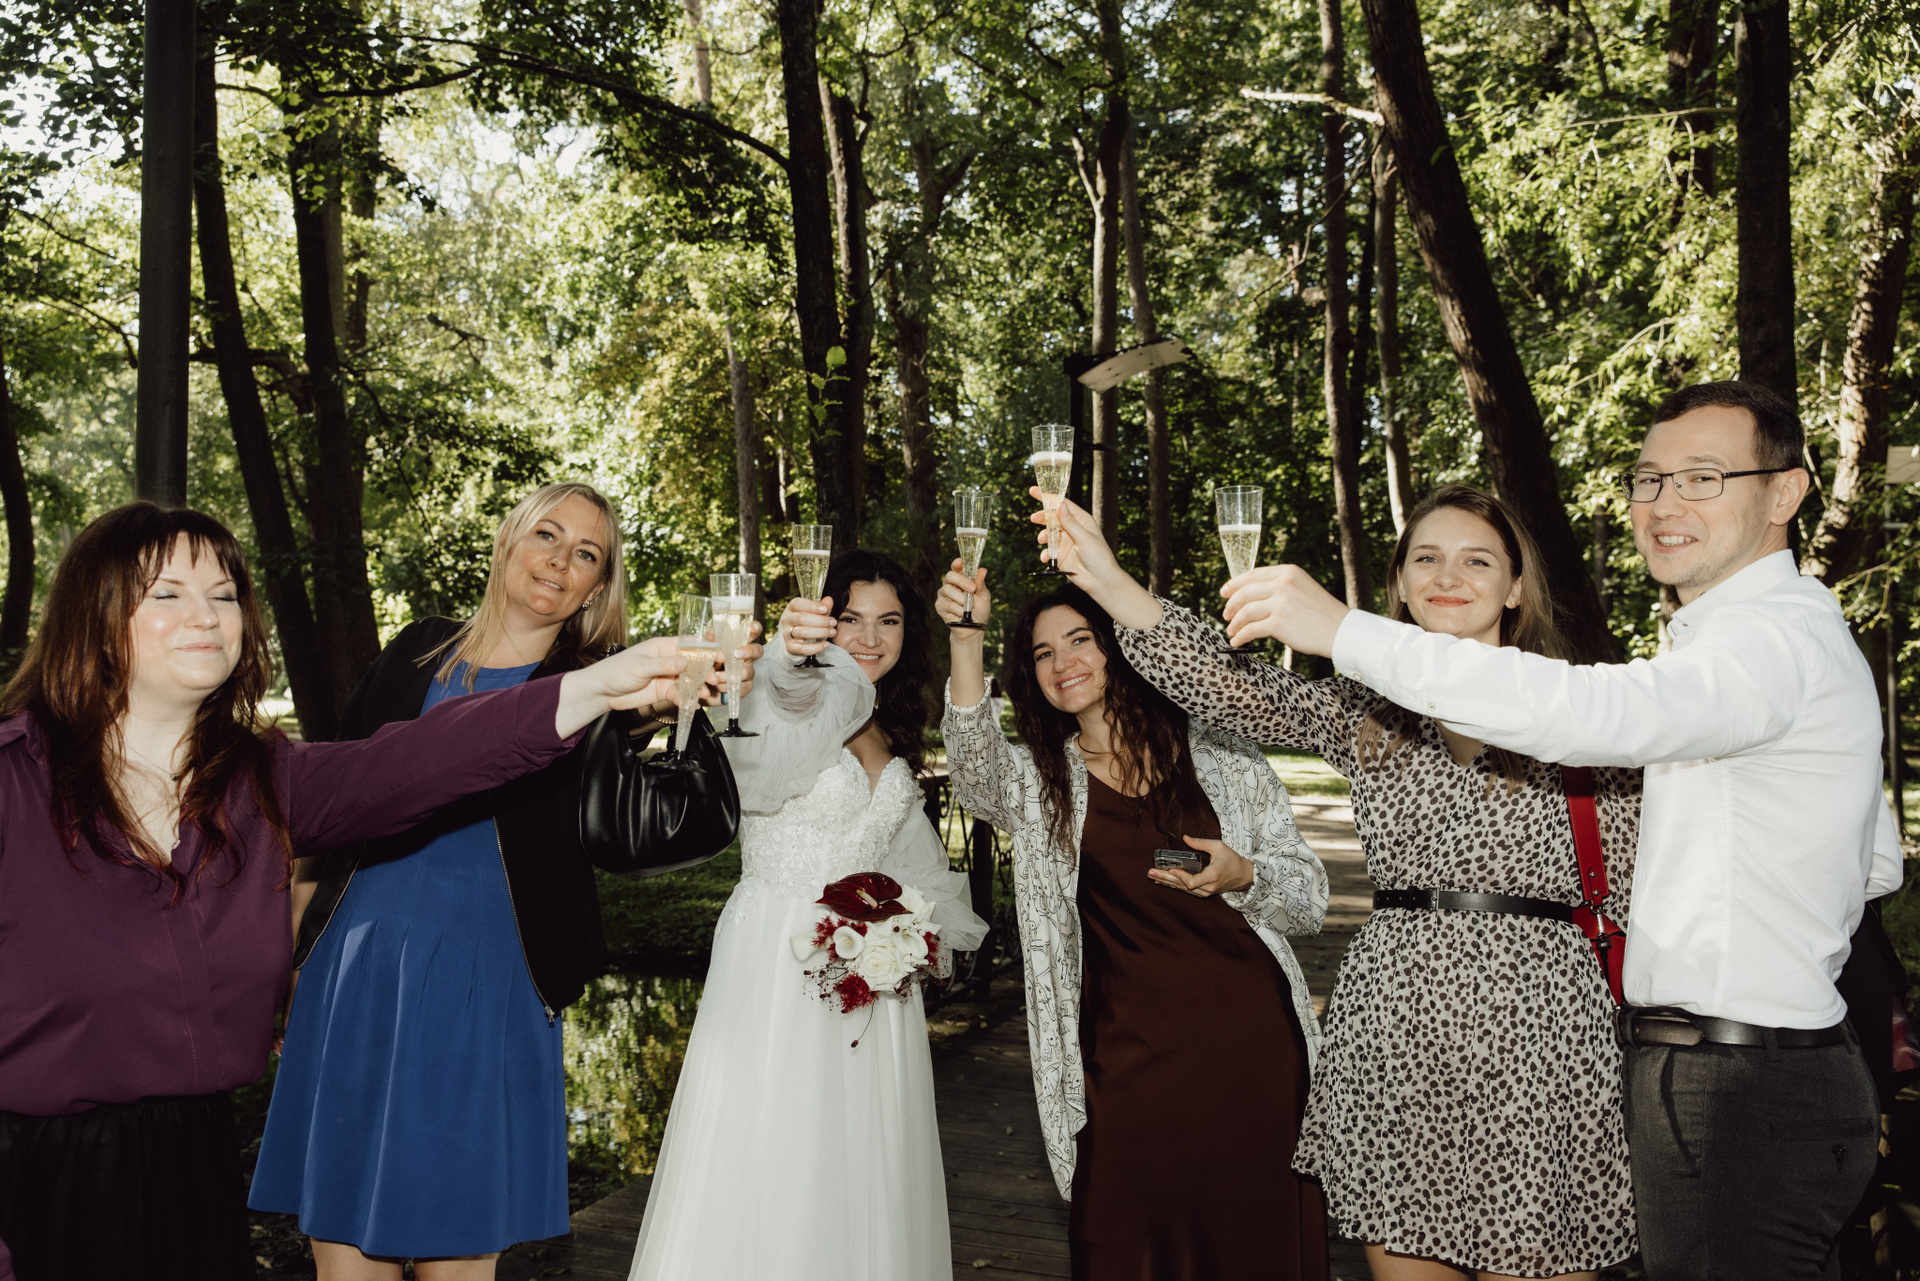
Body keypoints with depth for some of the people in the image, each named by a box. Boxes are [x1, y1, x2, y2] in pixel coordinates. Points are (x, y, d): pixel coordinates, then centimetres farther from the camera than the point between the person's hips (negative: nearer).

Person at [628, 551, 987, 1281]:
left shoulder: (892, 741, 14)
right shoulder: (793, 708, -7)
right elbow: (787, 710, -35)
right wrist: (792, 656, -56)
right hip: (776, 969, -6)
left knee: (861, 1175, 10)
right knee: (763, 1173, -5)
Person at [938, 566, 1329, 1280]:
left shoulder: (1225, 760, 7)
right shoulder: (1036, 779, 8)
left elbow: (1311, 899, 8)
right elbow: (973, 767, -16)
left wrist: (1243, 877, -13)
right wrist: (966, 642, -30)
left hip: (1254, 1043, 1)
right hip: (1126, 1058, 0)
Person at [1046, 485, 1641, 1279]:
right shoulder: (1363, 711, 7)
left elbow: (1634, 885, 4)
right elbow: (1230, 687, -9)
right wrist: (1106, 581, -22)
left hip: (1534, 1032, -2)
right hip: (1391, 1031, 3)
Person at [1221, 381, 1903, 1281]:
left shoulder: (1776, 638, -16)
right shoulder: (1788, 632, 18)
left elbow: (1583, 713, -35)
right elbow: (1875, 863, 26)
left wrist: (1344, 630, -35)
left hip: (1739, 1101, -10)